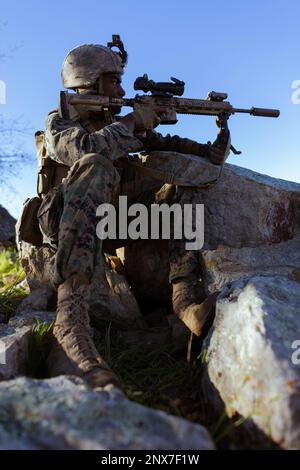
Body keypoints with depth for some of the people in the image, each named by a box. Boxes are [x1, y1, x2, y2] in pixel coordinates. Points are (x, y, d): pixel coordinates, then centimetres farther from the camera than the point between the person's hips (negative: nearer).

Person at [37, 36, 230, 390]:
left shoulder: (121, 124, 16)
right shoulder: (59, 121, 0)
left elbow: (168, 145, 11)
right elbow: (85, 148, -24)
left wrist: (222, 131, 1)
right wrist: (133, 120, -14)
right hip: (62, 223, -5)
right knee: (95, 167, -35)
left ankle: (186, 295, -24)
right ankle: (69, 326, -48)